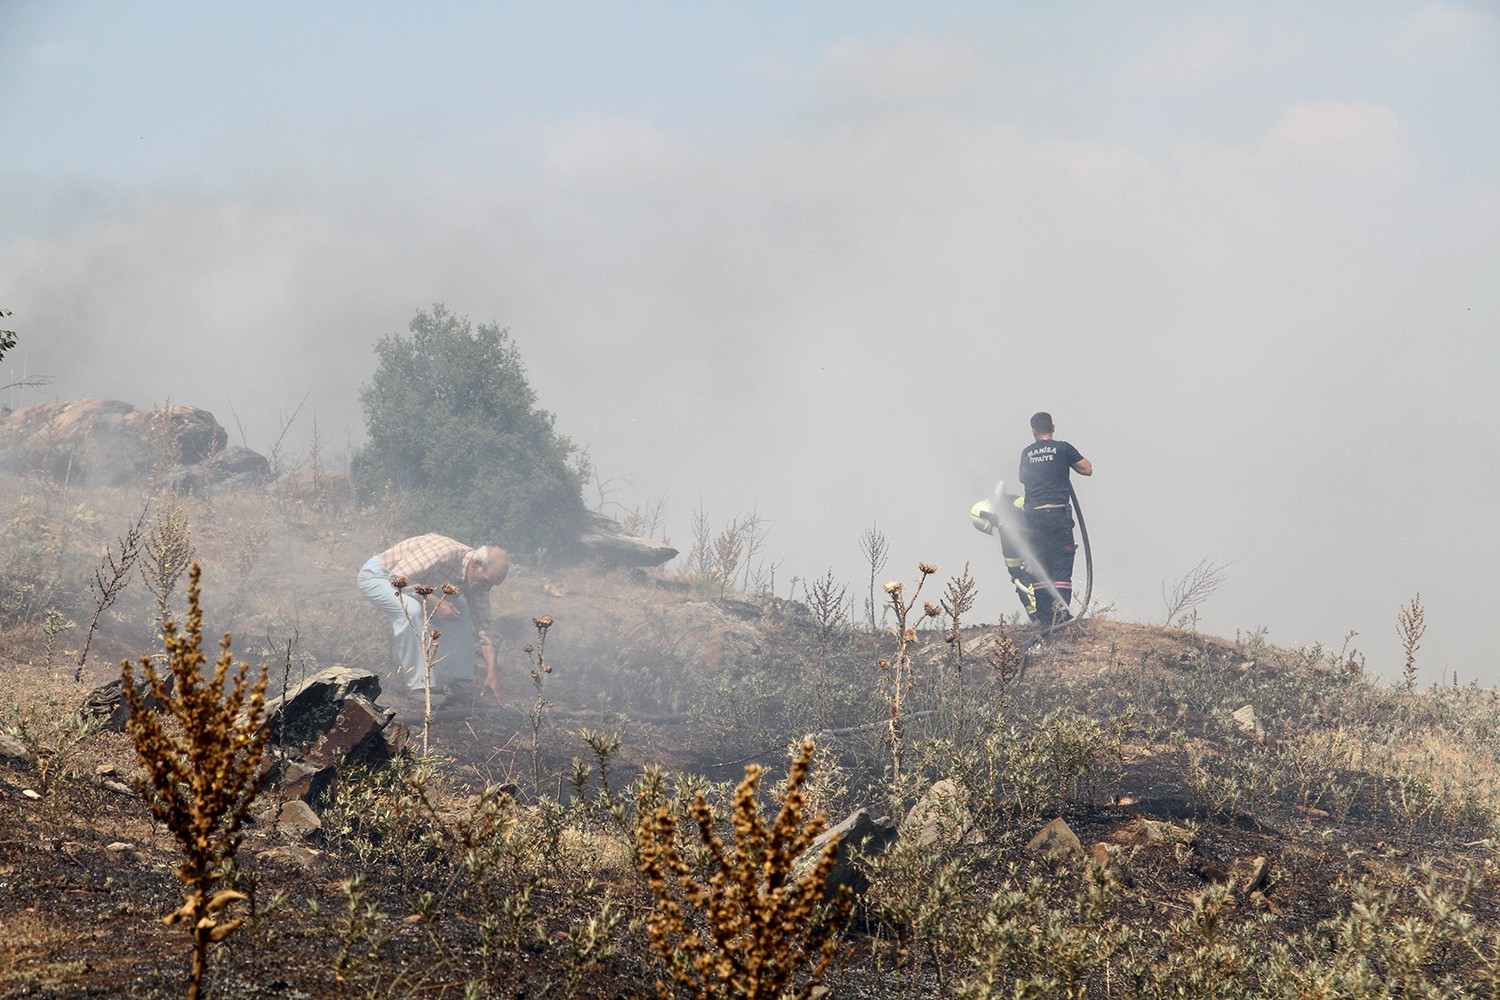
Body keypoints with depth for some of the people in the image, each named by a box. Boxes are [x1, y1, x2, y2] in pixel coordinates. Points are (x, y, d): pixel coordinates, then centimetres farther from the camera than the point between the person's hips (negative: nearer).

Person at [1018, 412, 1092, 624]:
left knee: (1039, 566, 7)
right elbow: (1087, 469, 6)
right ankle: (1061, 612, -15)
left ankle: (1044, 616, 4)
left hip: (1033, 514, 3)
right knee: (1061, 566, -3)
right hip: (1058, 513, -3)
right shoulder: (1062, 448, -1)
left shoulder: (1027, 453, 10)